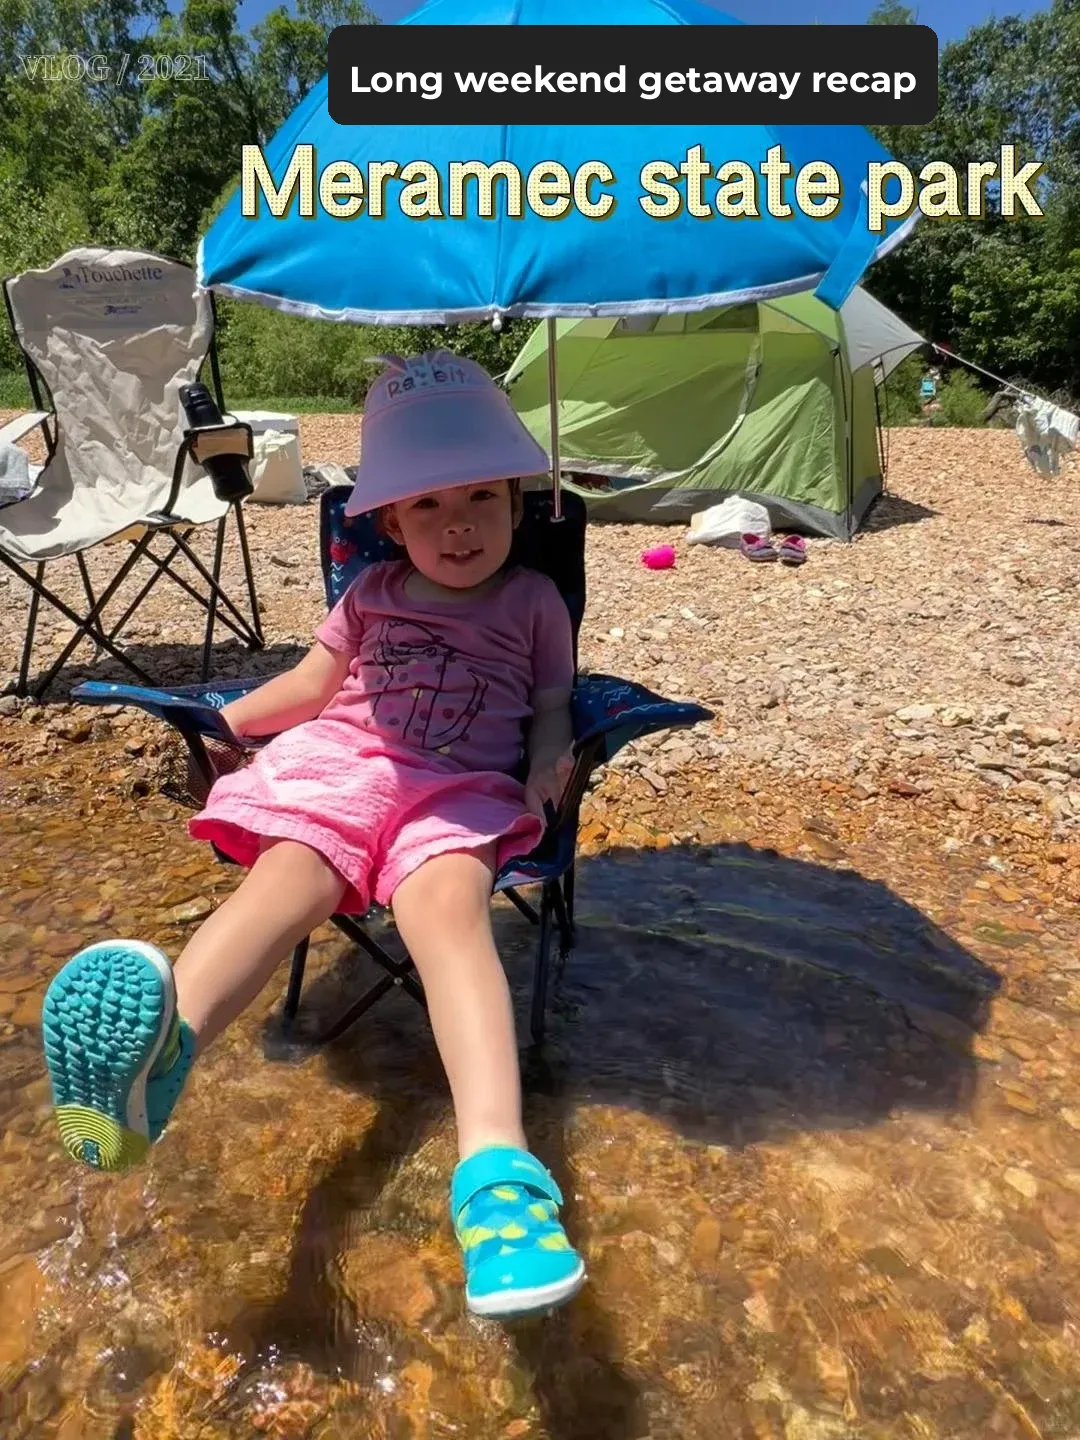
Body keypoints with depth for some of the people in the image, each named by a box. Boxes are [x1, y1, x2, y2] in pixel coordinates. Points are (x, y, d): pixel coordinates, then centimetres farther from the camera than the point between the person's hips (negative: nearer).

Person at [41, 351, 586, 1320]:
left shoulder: (534, 600, 17)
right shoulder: (372, 594, 23)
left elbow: (553, 706, 15)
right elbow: (312, 682, 27)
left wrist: (549, 761, -7)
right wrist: (219, 721, 17)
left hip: (462, 791, -2)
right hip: (336, 764, 3)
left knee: (449, 904, -36)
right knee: (289, 875, -32)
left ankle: (494, 1167, -55)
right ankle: (151, 1057, -60)